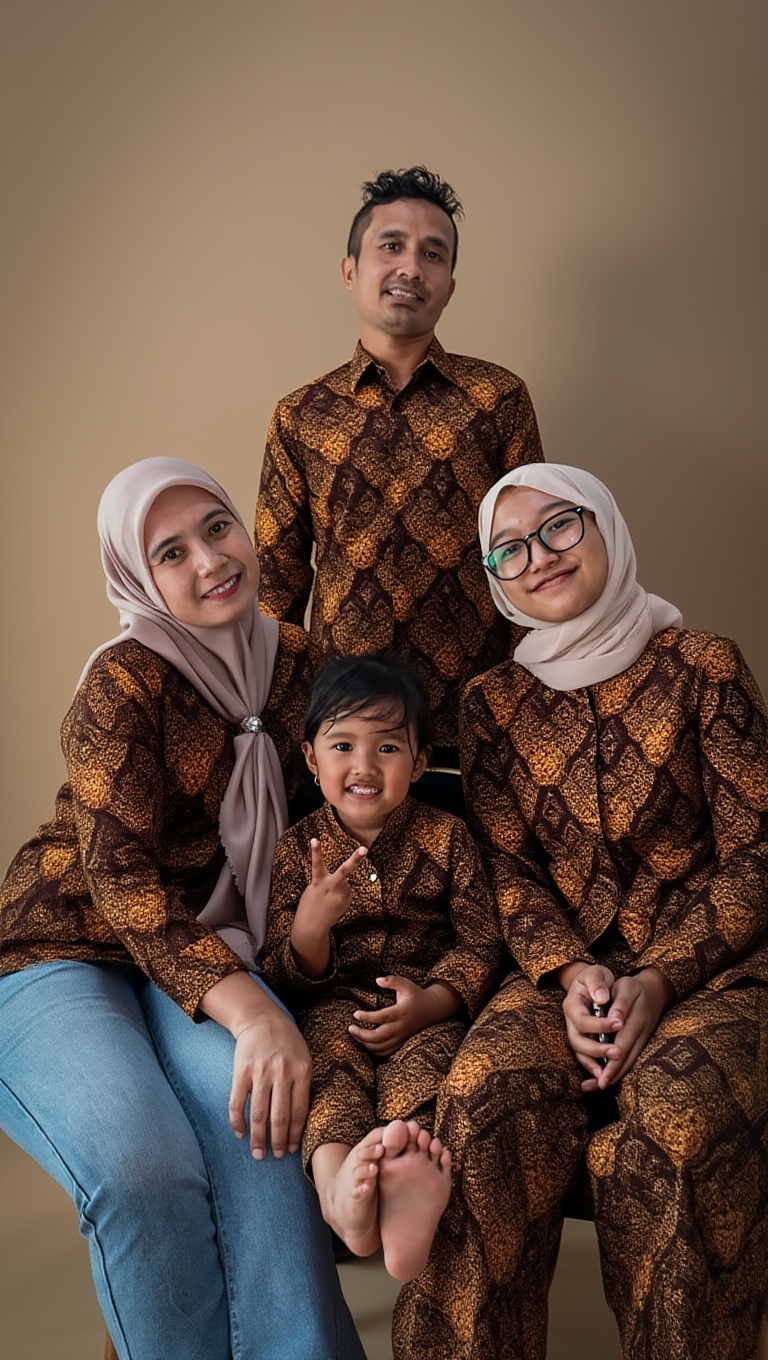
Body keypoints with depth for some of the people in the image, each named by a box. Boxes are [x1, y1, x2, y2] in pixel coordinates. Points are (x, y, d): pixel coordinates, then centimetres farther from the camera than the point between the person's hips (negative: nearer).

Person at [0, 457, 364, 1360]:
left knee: (259, 1115, -31)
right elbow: (119, 876, -22)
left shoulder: (294, 661, 6)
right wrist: (252, 1012, -36)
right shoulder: (126, 679, -13)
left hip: (200, 950, 4)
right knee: (146, 1165, -34)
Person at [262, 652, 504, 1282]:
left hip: (425, 1008, 0)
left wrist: (431, 1001, -18)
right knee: (328, 1046, -33)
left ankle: (412, 1154, -62)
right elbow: (288, 980, 2)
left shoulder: (445, 836, 5)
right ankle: (335, 1172, -58)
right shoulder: (299, 847, 5)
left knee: (424, 1053, -33)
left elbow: (481, 943, 2)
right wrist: (310, 924, -21)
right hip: (335, 1002, 1)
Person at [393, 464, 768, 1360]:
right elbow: (508, 870, 6)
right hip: (567, 969, 2)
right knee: (485, 1096, -29)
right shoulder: (494, 700, 11)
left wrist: (662, 979, -16)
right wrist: (568, 972, -14)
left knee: (673, 1118, -34)